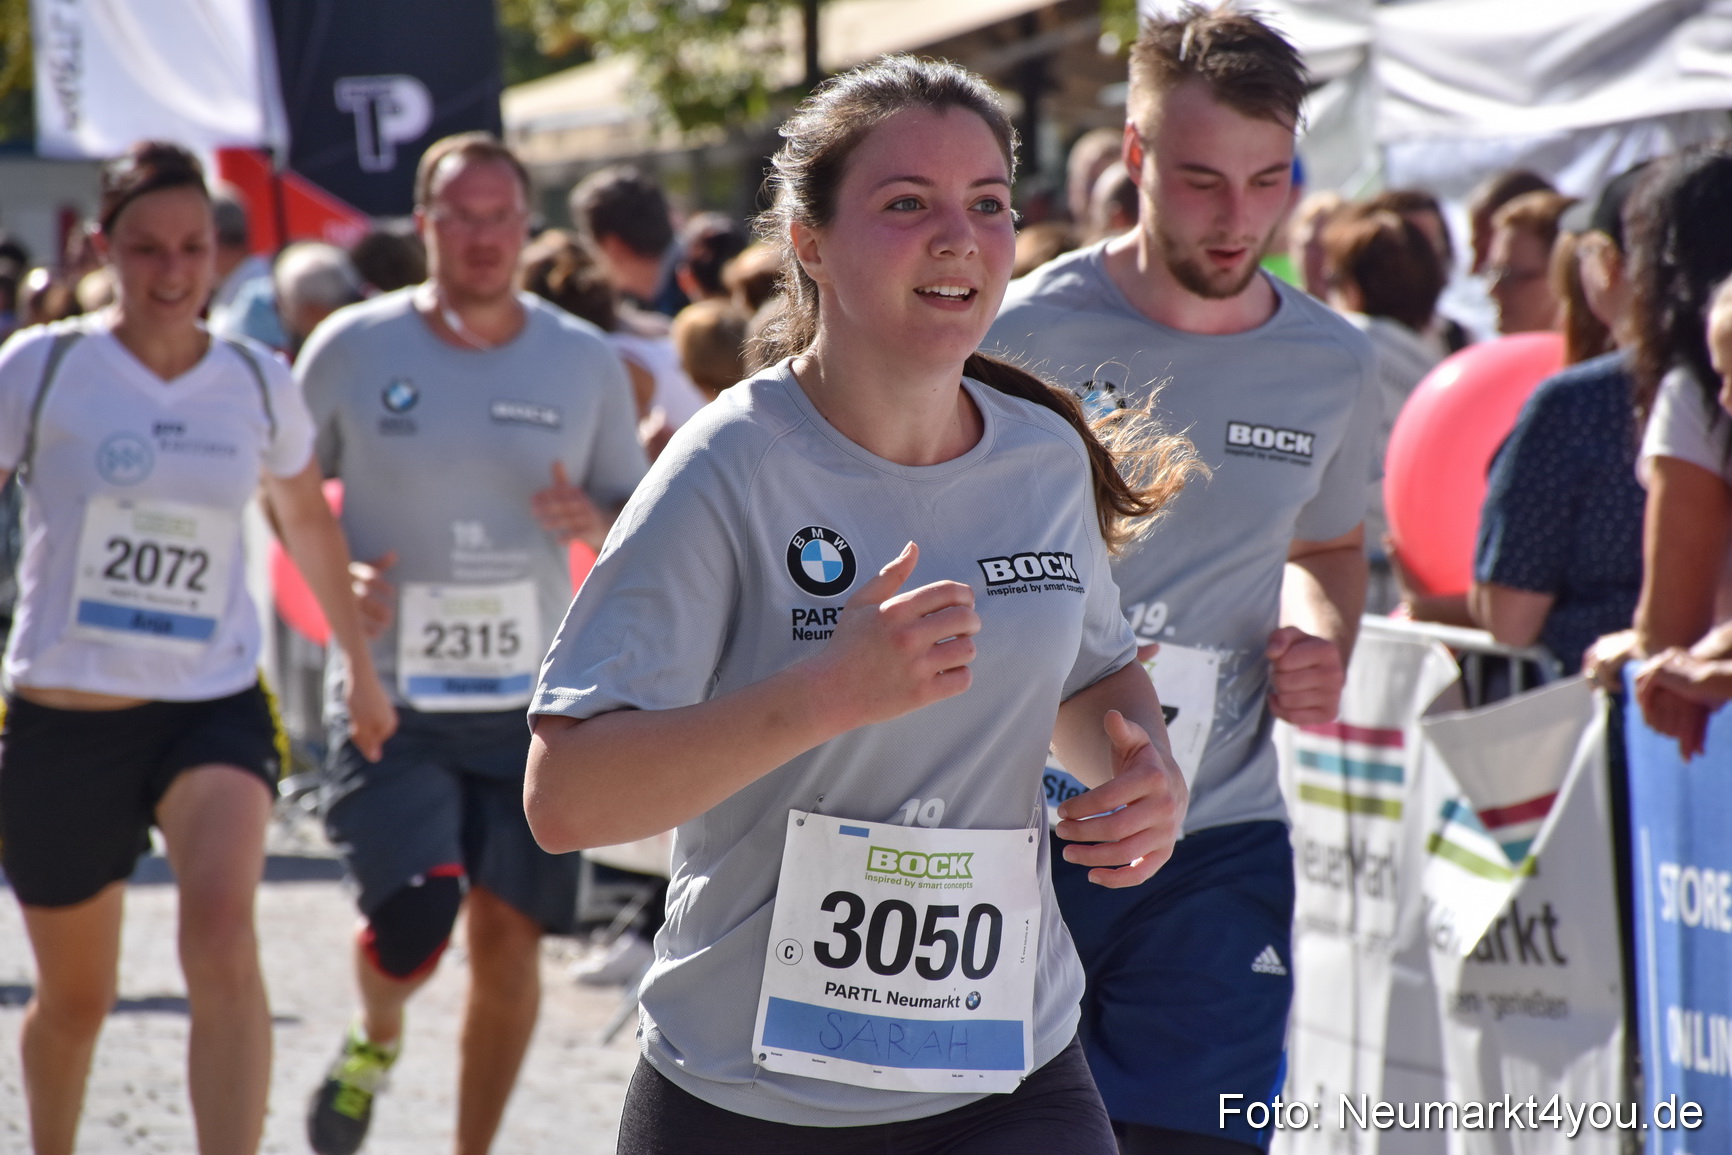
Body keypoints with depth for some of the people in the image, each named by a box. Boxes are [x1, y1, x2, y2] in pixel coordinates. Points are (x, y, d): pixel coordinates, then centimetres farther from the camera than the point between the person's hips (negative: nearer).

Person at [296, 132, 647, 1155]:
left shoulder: (586, 362, 3)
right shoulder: (352, 347, -2)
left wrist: (595, 522, -12)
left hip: (532, 703, 2)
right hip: (390, 699, -2)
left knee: (508, 936, 2)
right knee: (412, 917, -18)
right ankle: (375, 1036, 19)